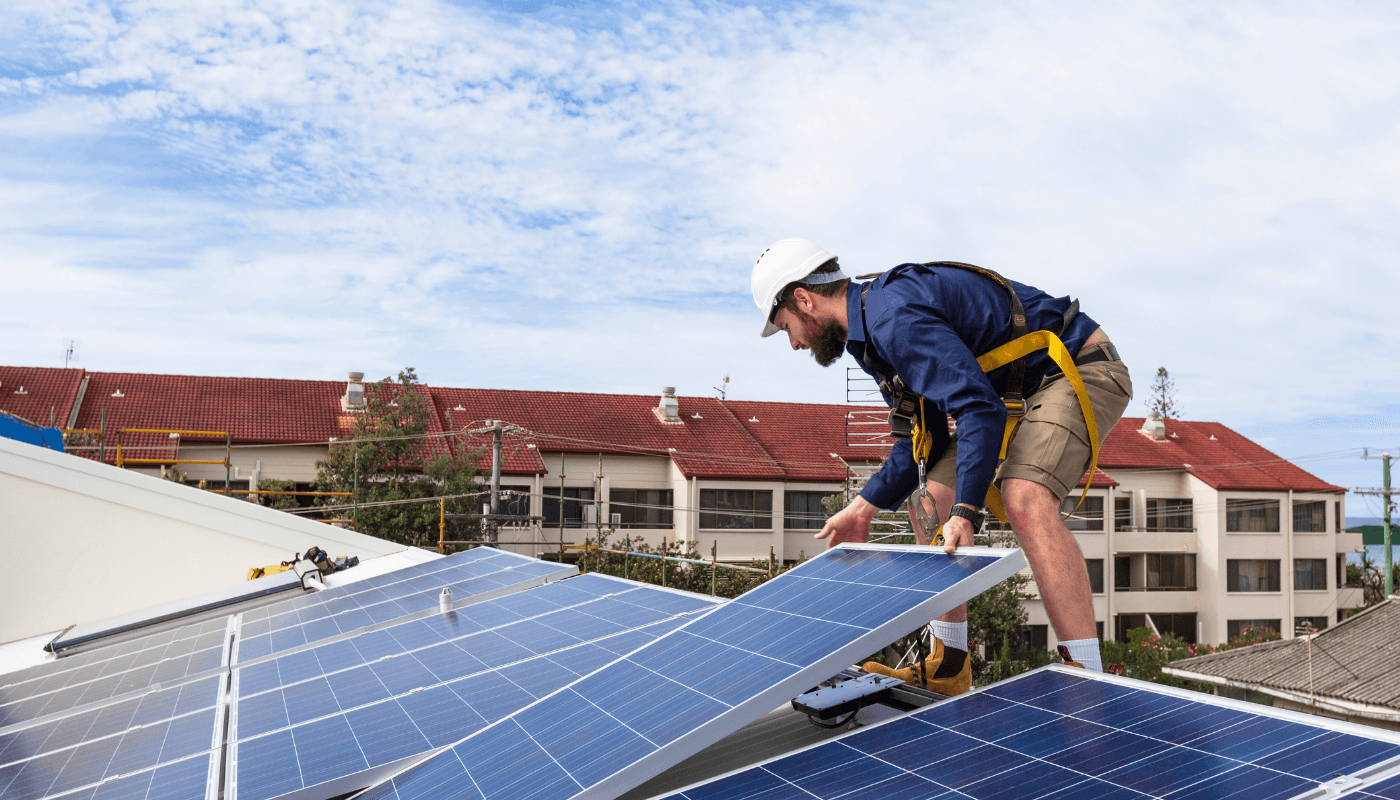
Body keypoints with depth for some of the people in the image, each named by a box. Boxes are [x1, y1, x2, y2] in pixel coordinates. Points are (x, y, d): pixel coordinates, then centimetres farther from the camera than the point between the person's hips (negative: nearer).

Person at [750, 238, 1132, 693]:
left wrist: (965, 511, -37)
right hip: (1019, 391, 10)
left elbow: (980, 408, -34)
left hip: (1079, 369, -10)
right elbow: (924, 440, 12)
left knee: (1025, 500, -33)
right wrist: (863, 509, 7)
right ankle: (948, 669, 10)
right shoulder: (873, 331, 8)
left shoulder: (894, 316, -26)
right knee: (930, 499, 4)